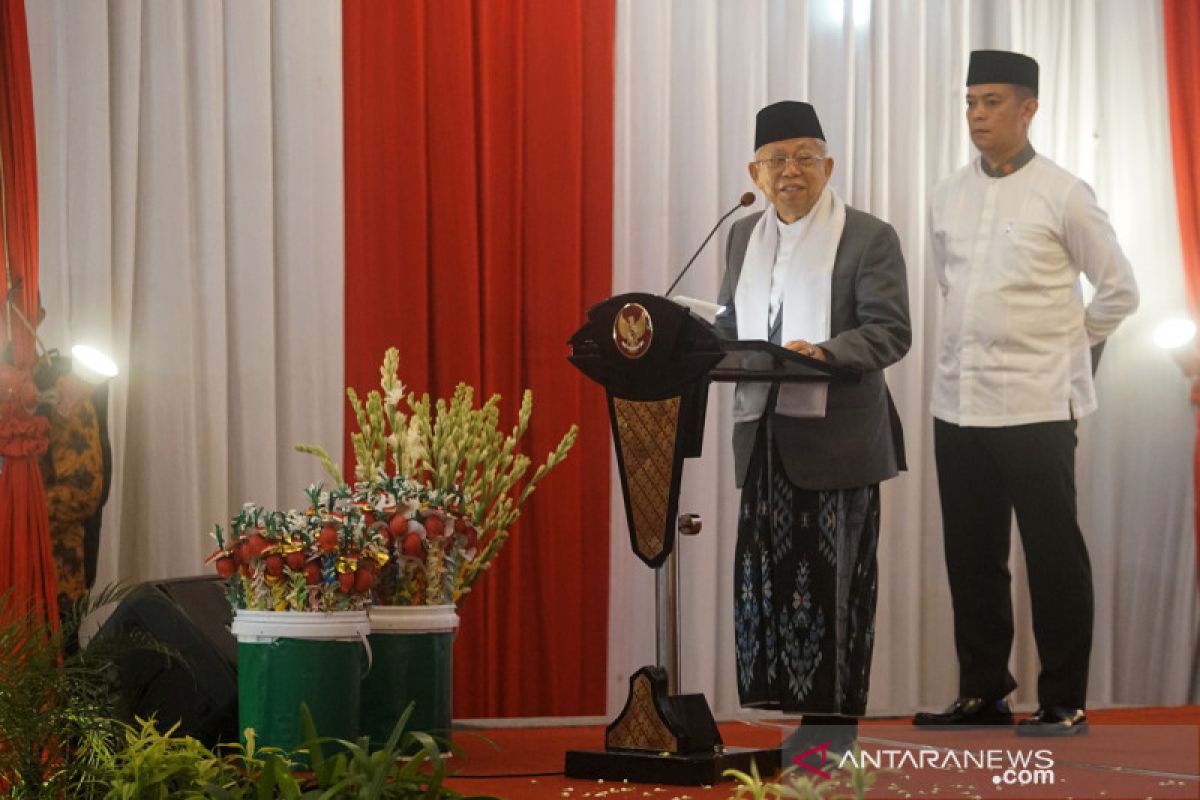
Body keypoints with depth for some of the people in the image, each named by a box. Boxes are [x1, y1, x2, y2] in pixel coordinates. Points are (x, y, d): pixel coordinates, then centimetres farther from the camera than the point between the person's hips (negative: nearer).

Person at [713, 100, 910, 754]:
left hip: (836, 438, -5)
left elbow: (890, 331, -10)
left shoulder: (869, 238, -3)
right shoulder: (744, 237, 16)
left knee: (833, 579, -2)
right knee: (767, 576, 3)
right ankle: (799, 704, 10)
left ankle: (834, 718, 5)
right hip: (765, 436, 6)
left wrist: (823, 353, -26)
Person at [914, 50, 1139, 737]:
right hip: (960, 400, 5)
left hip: (1035, 404, -5)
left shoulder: (1062, 194, -6)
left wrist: (1067, 346, 6)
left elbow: (1119, 289, 0)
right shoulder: (949, 197, 9)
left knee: (1054, 555, -1)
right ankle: (983, 694, 21)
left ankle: (1065, 703, 7)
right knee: (972, 557, 10)